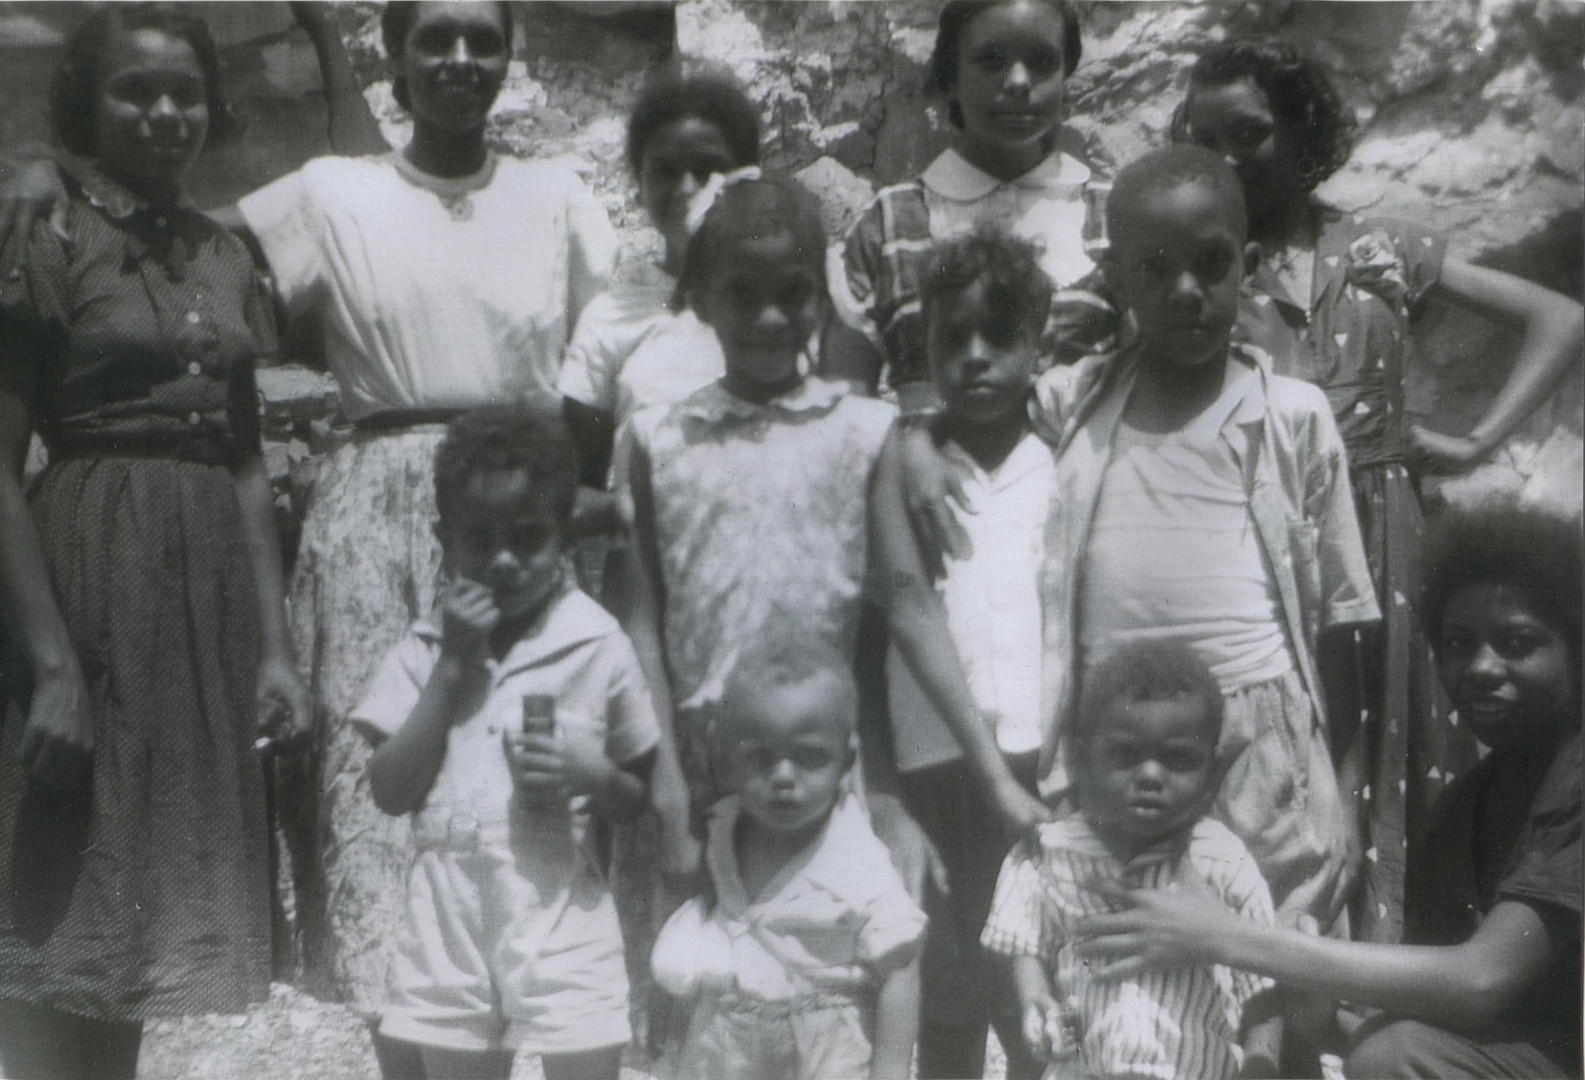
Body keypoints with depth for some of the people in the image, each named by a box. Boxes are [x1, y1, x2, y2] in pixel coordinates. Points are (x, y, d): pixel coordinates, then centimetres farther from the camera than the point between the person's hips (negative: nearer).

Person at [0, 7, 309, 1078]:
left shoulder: (229, 257, 13)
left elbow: (249, 464, 13)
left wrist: (277, 642, 6)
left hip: (216, 585, 6)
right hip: (91, 572, -5)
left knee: (151, 923, 12)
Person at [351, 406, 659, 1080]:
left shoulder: (597, 645, -3)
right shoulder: (426, 646, 2)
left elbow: (643, 798, 5)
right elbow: (390, 791, -5)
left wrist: (589, 774, -18)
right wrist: (451, 667, -11)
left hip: (561, 906, -2)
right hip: (451, 908, 2)